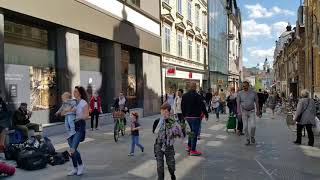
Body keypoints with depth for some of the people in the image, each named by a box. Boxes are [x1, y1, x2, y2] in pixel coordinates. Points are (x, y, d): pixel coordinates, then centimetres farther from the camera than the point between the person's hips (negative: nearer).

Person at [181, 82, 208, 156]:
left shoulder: (184, 96, 6)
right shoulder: (197, 96, -15)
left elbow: (182, 106, 13)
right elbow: (202, 106, -13)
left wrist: (184, 115, 23)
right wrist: (206, 114, -2)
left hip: (188, 116, 7)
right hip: (195, 117, -7)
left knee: (192, 131, 23)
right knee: (194, 132, -1)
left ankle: (189, 146, 25)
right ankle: (193, 150, 2)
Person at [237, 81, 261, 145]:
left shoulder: (253, 93, -3)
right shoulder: (240, 93, -4)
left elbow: (256, 102, 4)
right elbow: (238, 103, -4)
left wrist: (257, 111, 4)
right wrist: (239, 112, -13)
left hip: (251, 111, 0)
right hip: (244, 111, 0)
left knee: (253, 126, -10)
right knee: (245, 127, 2)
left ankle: (252, 136, 18)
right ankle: (248, 140, 15)